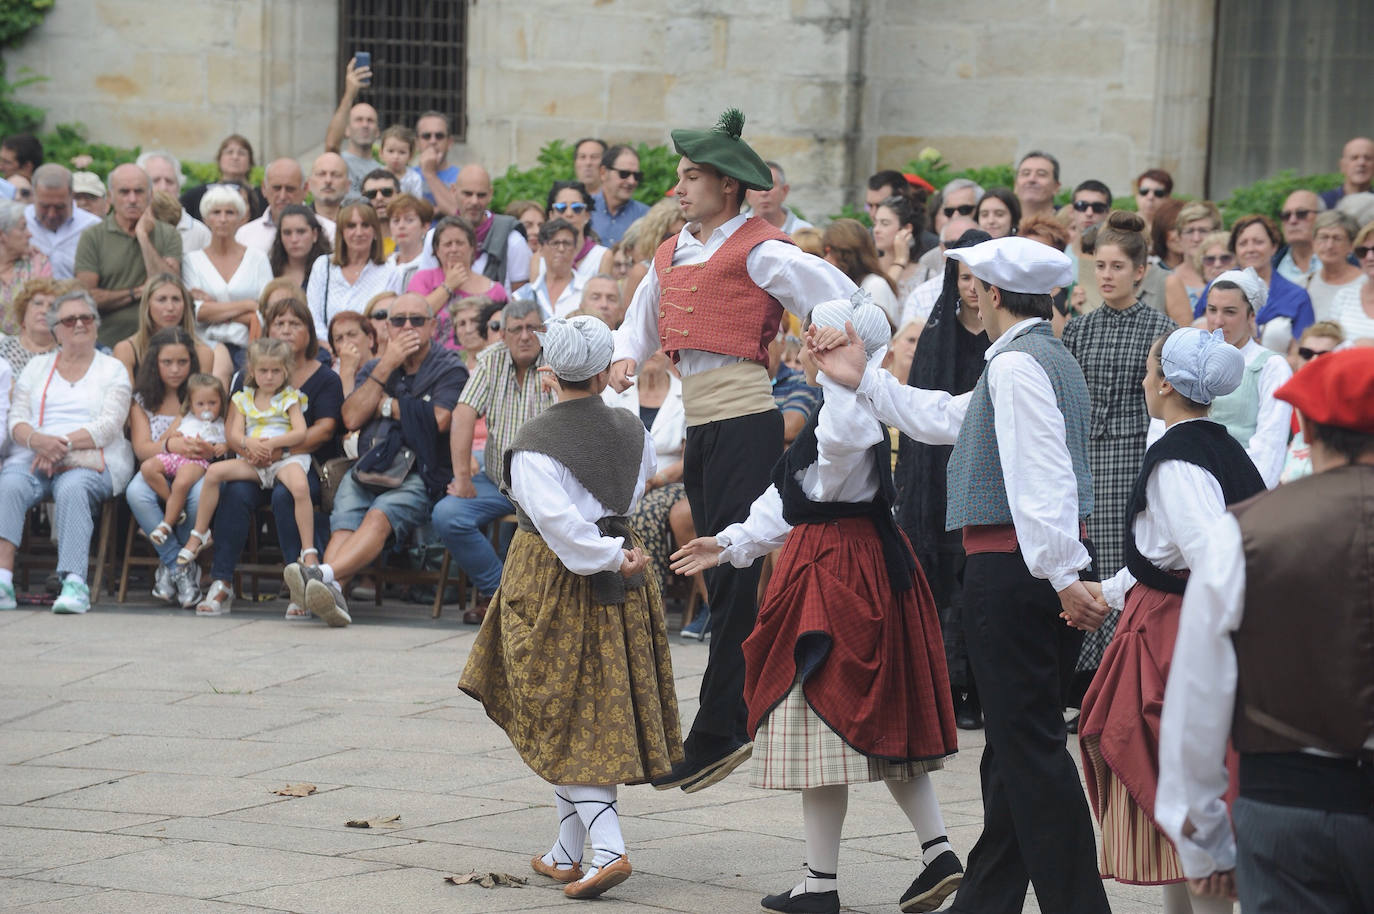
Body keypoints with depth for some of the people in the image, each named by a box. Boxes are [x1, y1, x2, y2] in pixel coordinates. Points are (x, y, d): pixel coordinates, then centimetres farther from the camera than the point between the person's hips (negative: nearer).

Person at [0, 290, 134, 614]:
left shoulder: (112, 370, 14)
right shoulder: (36, 368, 23)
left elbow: (109, 426, -1)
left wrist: (64, 443, -15)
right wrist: (38, 440, -12)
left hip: (90, 462, -2)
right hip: (32, 457, 2)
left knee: (72, 488, -37)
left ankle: (74, 584, -47)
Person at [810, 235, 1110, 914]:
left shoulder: (1015, 364, -14)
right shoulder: (1050, 358, 19)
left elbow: (1042, 476, -23)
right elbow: (945, 420, 29)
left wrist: (1062, 577, -28)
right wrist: (863, 380, 32)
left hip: (1010, 571, -10)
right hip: (1047, 567, 10)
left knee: (1028, 744, -8)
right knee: (1013, 743, 16)